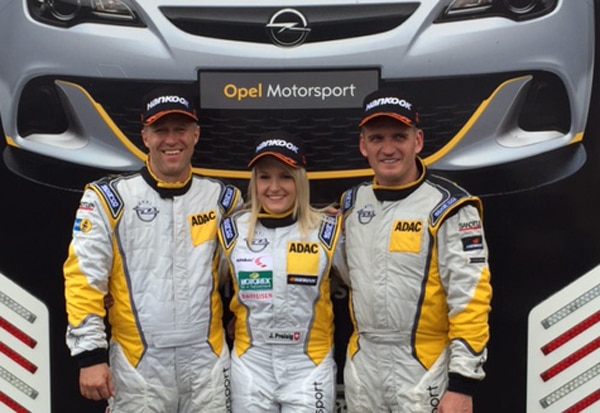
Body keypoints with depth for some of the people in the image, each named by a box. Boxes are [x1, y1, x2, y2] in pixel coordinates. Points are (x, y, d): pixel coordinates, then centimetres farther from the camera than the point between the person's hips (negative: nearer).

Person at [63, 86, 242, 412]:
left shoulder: (222, 199, 4)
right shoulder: (108, 198, -4)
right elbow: (84, 277, -6)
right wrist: (90, 354, -10)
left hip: (208, 362, 2)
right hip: (137, 366, -2)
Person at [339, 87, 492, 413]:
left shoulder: (448, 207, -13)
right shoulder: (352, 202, 5)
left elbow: (470, 299, -16)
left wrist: (463, 383, -18)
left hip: (425, 368, -5)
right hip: (362, 365, 5)